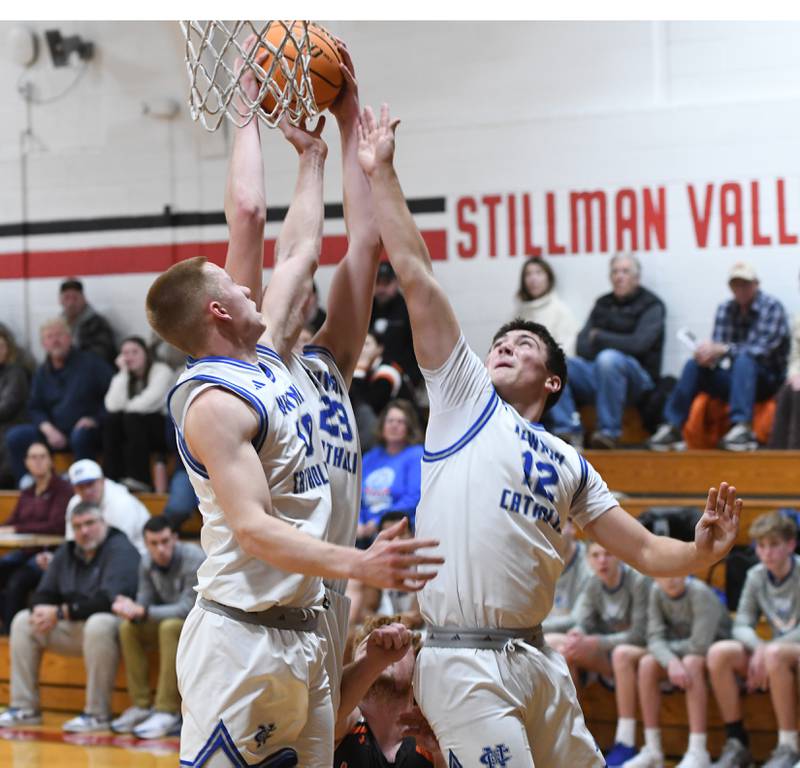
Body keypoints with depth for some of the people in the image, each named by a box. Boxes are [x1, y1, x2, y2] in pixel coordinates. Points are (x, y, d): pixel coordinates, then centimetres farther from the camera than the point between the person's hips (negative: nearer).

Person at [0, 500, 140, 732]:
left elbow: (109, 599, -25)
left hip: (109, 623, -8)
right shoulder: (67, 552, 11)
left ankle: (97, 714, -31)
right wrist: (41, 610, -14)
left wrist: (60, 613, -21)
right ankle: (24, 709, 2)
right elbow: (44, 594, 13)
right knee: (23, 621, 2)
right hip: (74, 628, 8)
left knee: (98, 625, -40)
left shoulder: (120, 550, -13)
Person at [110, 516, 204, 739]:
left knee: (170, 627, -35)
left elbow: (188, 608, -27)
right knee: (128, 628, -15)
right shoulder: (147, 563, 0)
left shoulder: (194, 559, -22)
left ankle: (167, 712, -34)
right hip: (170, 619, 7)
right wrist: (132, 610, -27)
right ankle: (141, 706, -11)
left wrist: (142, 611, -33)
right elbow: (145, 603, -1)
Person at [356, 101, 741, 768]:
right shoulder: (465, 399, 7)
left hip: (535, 658, 6)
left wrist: (702, 551, -6)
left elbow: (643, 550, 15)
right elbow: (415, 274, 3)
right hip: (463, 662, -6)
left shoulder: (570, 465, 19)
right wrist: (381, 174, 0)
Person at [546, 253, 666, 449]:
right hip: (596, 374, 5)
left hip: (637, 377, -5)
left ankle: (609, 431, -32)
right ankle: (567, 430, -23)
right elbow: (583, 344, 10)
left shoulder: (651, 305, 2)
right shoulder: (602, 304, 18)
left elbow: (638, 344, -13)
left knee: (609, 359, -38)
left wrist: (599, 337, -3)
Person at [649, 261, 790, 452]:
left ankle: (742, 428, -48)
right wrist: (709, 354, -24)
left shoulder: (772, 307, -8)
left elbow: (761, 351, -20)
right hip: (734, 378, 5)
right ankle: (672, 428, -22)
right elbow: (718, 347, 2)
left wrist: (723, 350, -32)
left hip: (767, 379, -5)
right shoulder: (725, 309, 7)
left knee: (743, 359, -35)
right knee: (693, 365, -18)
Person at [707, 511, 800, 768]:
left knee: (775, 655, -39)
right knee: (719, 652, -19)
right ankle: (736, 744, -15)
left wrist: (769, 649, -27)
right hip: (773, 649, 6)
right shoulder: (756, 576, 4)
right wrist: (758, 647, -21)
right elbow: (741, 625, 1)